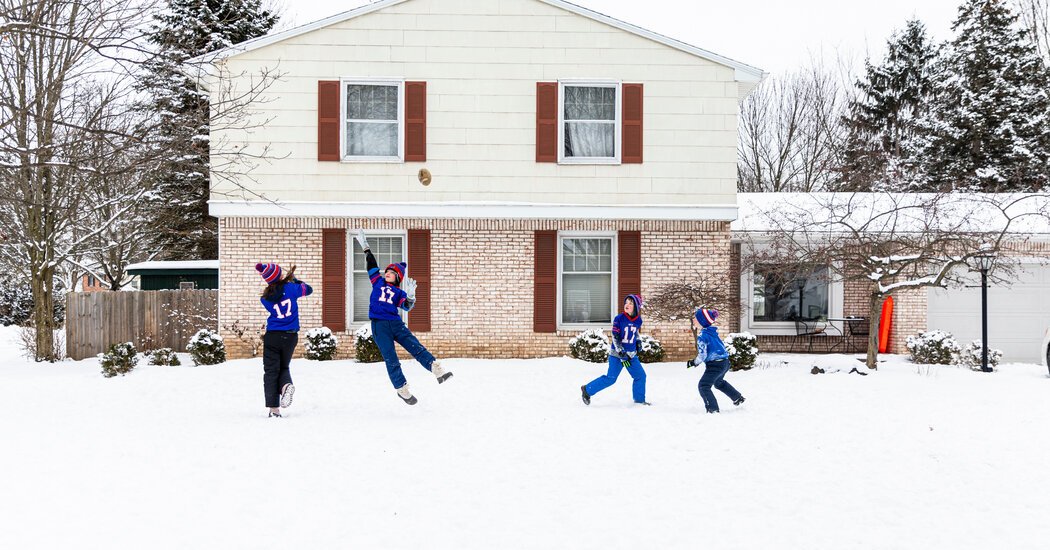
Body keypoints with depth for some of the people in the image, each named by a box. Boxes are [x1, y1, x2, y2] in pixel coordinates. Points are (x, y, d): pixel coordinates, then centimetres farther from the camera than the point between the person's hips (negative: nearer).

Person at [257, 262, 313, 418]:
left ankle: (274, 409, -2)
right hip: (290, 336, 1)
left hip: (272, 336, -1)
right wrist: (294, 279, 23)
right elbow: (308, 289, 12)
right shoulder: (291, 288, -6)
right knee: (284, 367, 20)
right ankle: (286, 384, -15)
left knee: (271, 371, 4)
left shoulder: (265, 298, -3)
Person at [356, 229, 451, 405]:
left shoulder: (399, 292, 12)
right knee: (391, 359, -4)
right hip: (379, 325, -1)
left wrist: (411, 295, -23)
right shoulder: (378, 282, 15)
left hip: (396, 323, 1)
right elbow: (372, 264, 13)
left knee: (416, 347, -13)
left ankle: (438, 370, -23)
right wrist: (365, 246, 10)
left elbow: (407, 306, -4)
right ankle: (402, 389, 2)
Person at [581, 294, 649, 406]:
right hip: (617, 354, -6)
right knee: (611, 378, -8)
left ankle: (639, 399, 23)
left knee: (640, 375, 6)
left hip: (631, 355, 6)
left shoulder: (638, 320, 0)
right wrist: (622, 354, -21)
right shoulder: (619, 319, -16)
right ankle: (587, 390, 6)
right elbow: (616, 338, -16)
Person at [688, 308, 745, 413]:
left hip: (715, 364, -10)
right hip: (725, 362, 10)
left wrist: (693, 363, -3)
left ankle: (713, 409, -12)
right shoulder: (712, 331, 7)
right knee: (718, 382, 34)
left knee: (704, 386, -6)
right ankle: (738, 398, 45)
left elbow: (702, 355, -19)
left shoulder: (702, 336, -20)